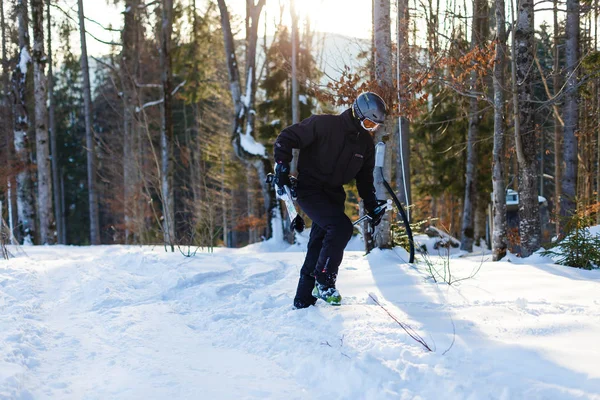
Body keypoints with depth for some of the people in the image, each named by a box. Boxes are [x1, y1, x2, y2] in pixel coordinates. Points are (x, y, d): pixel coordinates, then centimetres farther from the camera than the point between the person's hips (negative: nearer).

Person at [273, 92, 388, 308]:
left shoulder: (366, 142, 7)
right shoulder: (323, 125, -16)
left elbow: (364, 176, 18)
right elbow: (286, 138, -13)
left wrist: (371, 205, 11)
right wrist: (282, 167, -21)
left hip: (333, 195, 7)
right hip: (309, 190, -7)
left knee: (319, 246, 8)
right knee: (342, 227, -26)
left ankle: (303, 300, 18)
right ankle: (324, 282, -13)